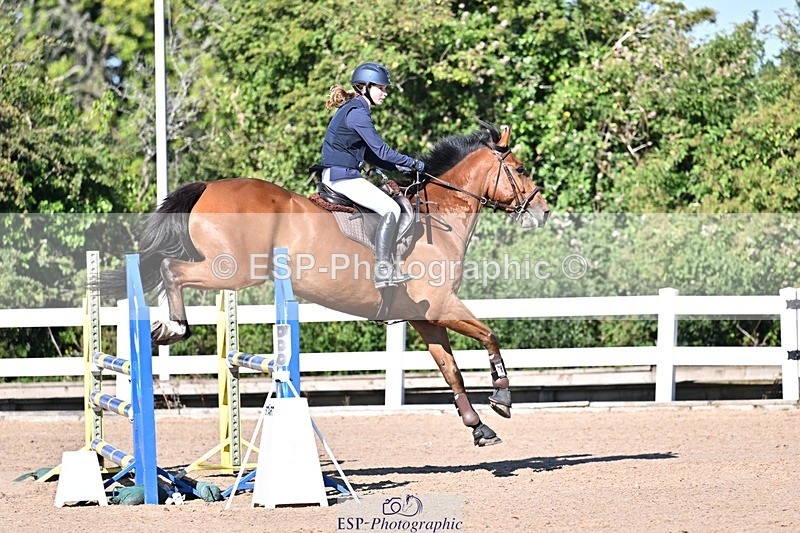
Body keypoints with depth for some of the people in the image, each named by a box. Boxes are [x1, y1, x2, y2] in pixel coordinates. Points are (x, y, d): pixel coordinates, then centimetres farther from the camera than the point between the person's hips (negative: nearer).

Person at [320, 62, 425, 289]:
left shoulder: (353, 110, 17)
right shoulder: (357, 113, -15)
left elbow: (370, 153, 20)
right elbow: (381, 151, -19)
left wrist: (399, 167, 11)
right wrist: (413, 163, -9)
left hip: (341, 175, 11)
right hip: (342, 176, -11)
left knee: (391, 207, 14)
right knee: (391, 209, -16)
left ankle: (388, 265, 9)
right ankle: (382, 270, -19)